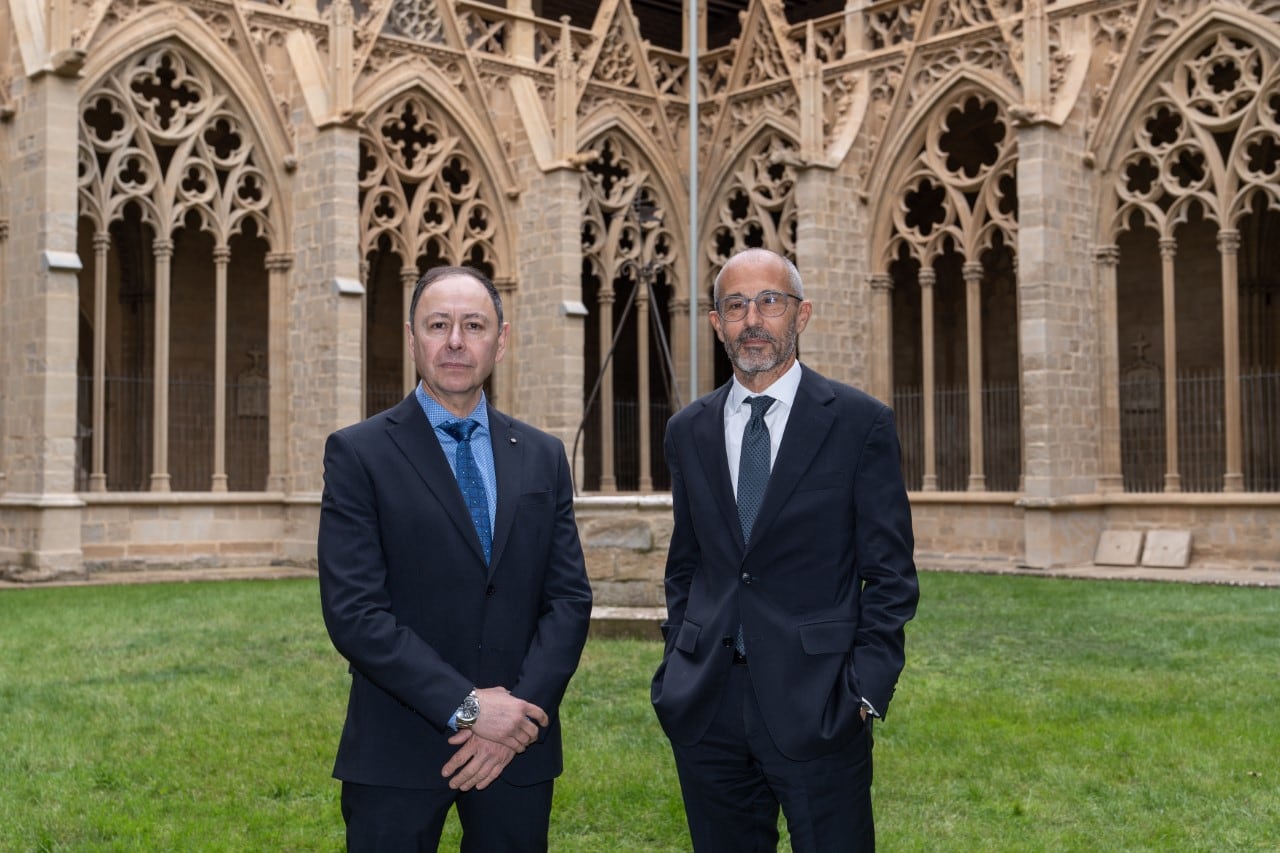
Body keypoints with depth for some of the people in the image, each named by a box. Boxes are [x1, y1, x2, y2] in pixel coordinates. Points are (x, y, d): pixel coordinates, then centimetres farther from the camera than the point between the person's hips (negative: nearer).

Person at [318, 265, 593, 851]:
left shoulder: (543, 457, 7)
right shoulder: (358, 453, -4)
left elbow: (569, 597, 3)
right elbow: (353, 611, -12)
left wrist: (521, 713, -10)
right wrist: (465, 707, -16)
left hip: (518, 745, 3)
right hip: (397, 755, -3)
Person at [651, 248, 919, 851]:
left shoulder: (860, 422, -3)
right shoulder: (689, 430, 10)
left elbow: (890, 574, -3)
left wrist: (867, 689, -10)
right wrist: (677, 664, 8)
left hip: (816, 708, -3)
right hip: (706, 710, 4)